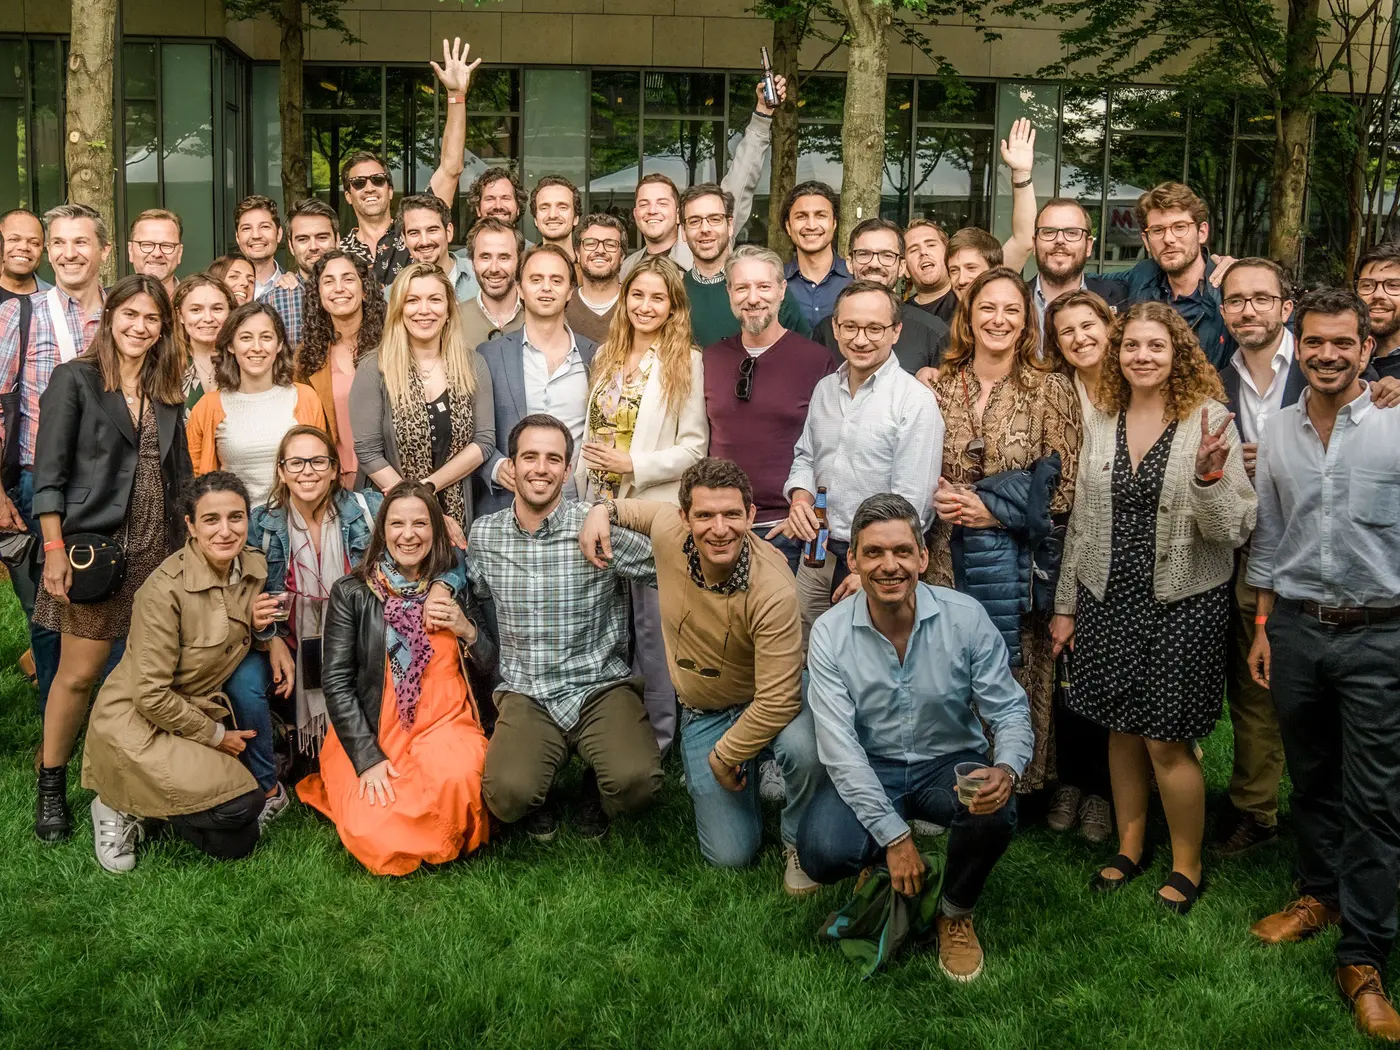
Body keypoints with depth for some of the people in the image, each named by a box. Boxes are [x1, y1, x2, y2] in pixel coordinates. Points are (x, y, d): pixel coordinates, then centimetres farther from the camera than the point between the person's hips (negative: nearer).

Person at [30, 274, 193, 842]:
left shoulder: (167, 392, 14)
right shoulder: (75, 379, -1)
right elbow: (49, 473, -6)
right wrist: (55, 549, -13)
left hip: (158, 550, 5)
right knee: (79, 672, -3)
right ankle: (51, 789, 13)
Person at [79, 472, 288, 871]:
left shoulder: (254, 568, -5)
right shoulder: (166, 588, -25)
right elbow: (151, 696, -22)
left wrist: (260, 626, -10)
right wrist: (215, 735, -11)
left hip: (202, 710, 7)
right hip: (136, 722, -7)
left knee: (237, 845, 2)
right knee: (240, 807, -22)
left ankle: (151, 806, 22)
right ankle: (124, 808, 1)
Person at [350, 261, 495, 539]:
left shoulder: (472, 365, 0)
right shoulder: (373, 370, -8)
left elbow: (484, 441, -4)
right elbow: (368, 453, -12)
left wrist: (427, 486, -16)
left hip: (458, 518, 2)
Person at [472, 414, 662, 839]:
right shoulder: (485, 534, 5)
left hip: (600, 687, -1)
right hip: (526, 694, 2)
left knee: (635, 782, -28)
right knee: (508, 795, -26)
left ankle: (595, 791, 10)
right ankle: (538, 794, 13)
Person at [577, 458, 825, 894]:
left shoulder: (772, 591, -34)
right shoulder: (667, 531, -19)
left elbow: (777, 701, -29)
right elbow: (641, 507, 10)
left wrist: (724, 756, -17)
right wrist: (603, 509, -9)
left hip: (765, 704, -3)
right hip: (702, 712, 4)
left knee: (804, 748, -40)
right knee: (731, 855, -2)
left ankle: (800, 842, -6)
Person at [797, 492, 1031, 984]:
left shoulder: (965, 617, -11)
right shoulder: (830, 632, -12)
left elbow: (1009, 709, -7)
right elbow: (839, 745, -16)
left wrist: (1007, 769, -32)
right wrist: (893, 836, -22)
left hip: (951, 763, 0)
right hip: (868, 771, 0)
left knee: (994, 813, -33)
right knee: (822, 853, -28)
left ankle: (955, 913, 1)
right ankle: (879, 858, 13)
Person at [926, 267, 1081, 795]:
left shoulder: (1050, 390, -1)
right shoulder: (940, 386, 9)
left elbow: (1065, 487, -5)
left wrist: (994, 512, -12)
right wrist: (935, 496, -5)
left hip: (1017, 565, -2)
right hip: (948, 559, 3)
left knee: (1015, 678, -1)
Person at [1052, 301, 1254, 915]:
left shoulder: (1210, 421, -8)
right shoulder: (1100, 425, 5)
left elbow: (1235, 530, -11)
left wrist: (1210, 477, -29)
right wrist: (1065, 605, 14)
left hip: (1182, 605, -4)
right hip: (1109, 601, 4)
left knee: (1167, 742, 1)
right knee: (1121, 729, 13)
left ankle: (1187, 865, 20)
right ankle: (1129, 848, 31)